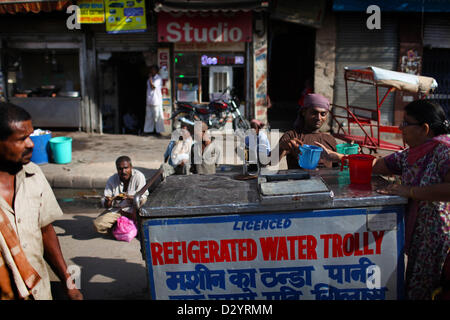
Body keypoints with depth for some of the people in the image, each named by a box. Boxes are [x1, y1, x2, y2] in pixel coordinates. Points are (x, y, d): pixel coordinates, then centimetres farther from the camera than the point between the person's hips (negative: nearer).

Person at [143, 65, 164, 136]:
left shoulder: (158, 79, -8)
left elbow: (153, 87, -18)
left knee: (157, 116, -4)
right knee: (149, 116, 11)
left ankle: (158, 131, 1)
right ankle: (148, 130, 18)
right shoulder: (150, 79, 14)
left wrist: (150, 78, -11)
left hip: (156, 100, -7)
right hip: (149, 100, 7)